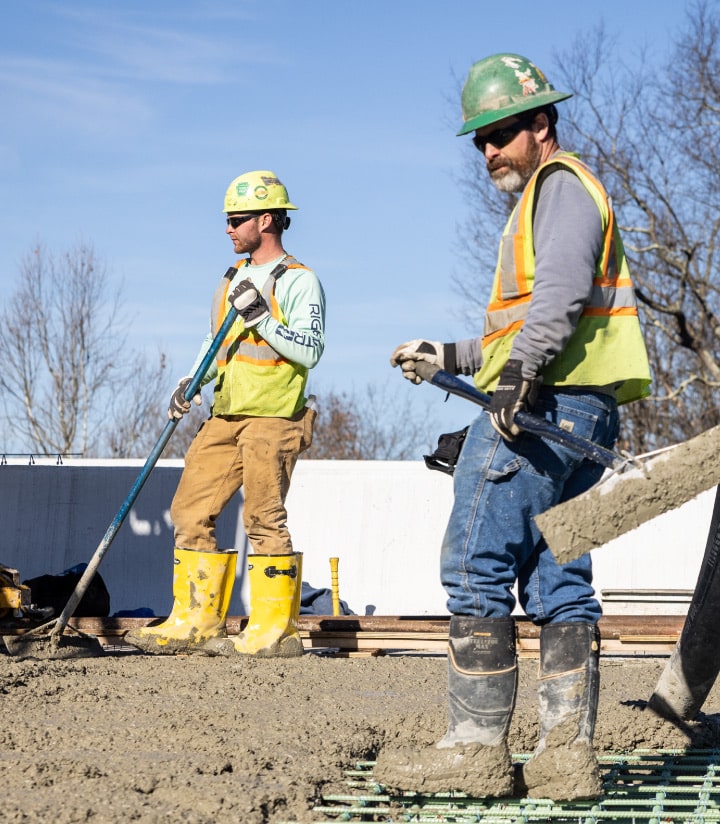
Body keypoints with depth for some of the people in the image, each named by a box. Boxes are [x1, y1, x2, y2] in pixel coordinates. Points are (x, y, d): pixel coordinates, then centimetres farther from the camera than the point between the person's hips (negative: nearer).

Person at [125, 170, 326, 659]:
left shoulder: (298, 282, -5)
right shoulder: (235, 277, 20)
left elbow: (311, 349, -15)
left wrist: (260, 317, -21)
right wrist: (191, 382, 12)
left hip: (272, 418, -8)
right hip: (225, 417, 8)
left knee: (264, 518, -9)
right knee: (191, 511, 4)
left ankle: (276, 631, -4)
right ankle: (196, 623, 10)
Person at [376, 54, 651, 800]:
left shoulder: (561, 184, -2)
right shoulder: (550, 196, 29)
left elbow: (561, 291, -20)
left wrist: (519, 371, -31)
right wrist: (453, 356, 30)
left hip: (540, 405, -10)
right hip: (579, 412, 10)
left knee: (475, 569, -10)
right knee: (559, 584, 6)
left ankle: (476, 749, -11)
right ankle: (567, 756, 3)